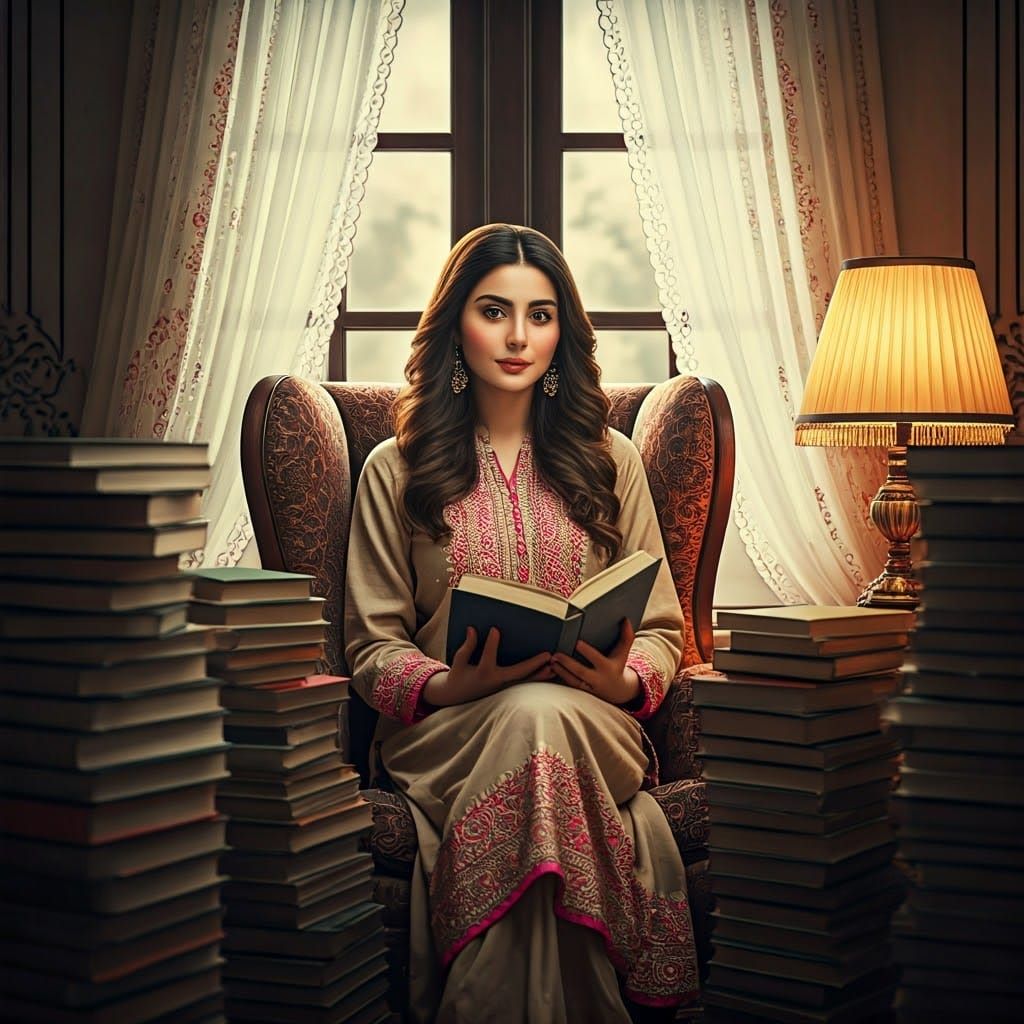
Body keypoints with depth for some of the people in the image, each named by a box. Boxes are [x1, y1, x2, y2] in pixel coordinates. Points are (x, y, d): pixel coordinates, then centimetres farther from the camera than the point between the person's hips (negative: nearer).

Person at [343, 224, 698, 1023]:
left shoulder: (610, 461, 16)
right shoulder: (396, 471, 12)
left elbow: (662, 628, 15)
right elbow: (372, 645, 8)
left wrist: (626, 682, -9)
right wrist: (448, 686, -14)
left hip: (594, 720, 1)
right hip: (445, 729, -1)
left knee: (543, 717, -37)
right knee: (528, 716, -37)